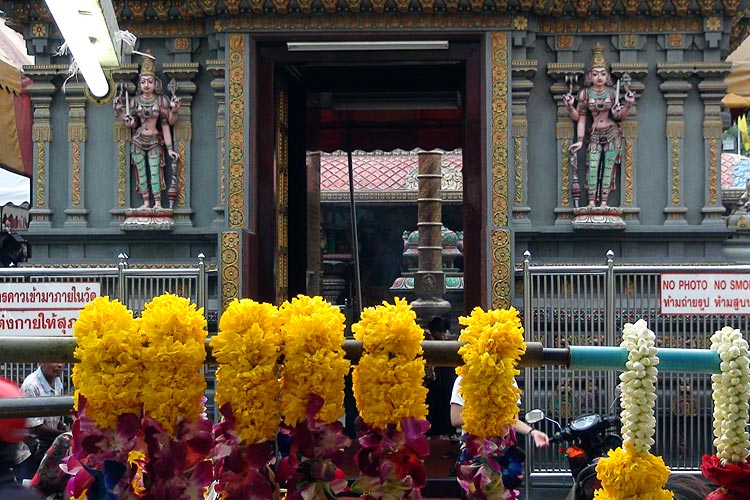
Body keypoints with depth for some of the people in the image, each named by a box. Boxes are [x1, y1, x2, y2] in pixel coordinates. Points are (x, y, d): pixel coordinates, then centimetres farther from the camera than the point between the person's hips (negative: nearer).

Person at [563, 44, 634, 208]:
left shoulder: (612, 92, 3)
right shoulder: (585, 93, 0)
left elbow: (619, 116, 6)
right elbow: (580, 118, 3)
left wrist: (628, 104, -6)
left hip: (612, 134, 0)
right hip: (595, 135, 0)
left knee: (608, 167, -2)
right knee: (592, 167, -12)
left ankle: (604, 202, 1)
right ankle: (591, 202, -11)